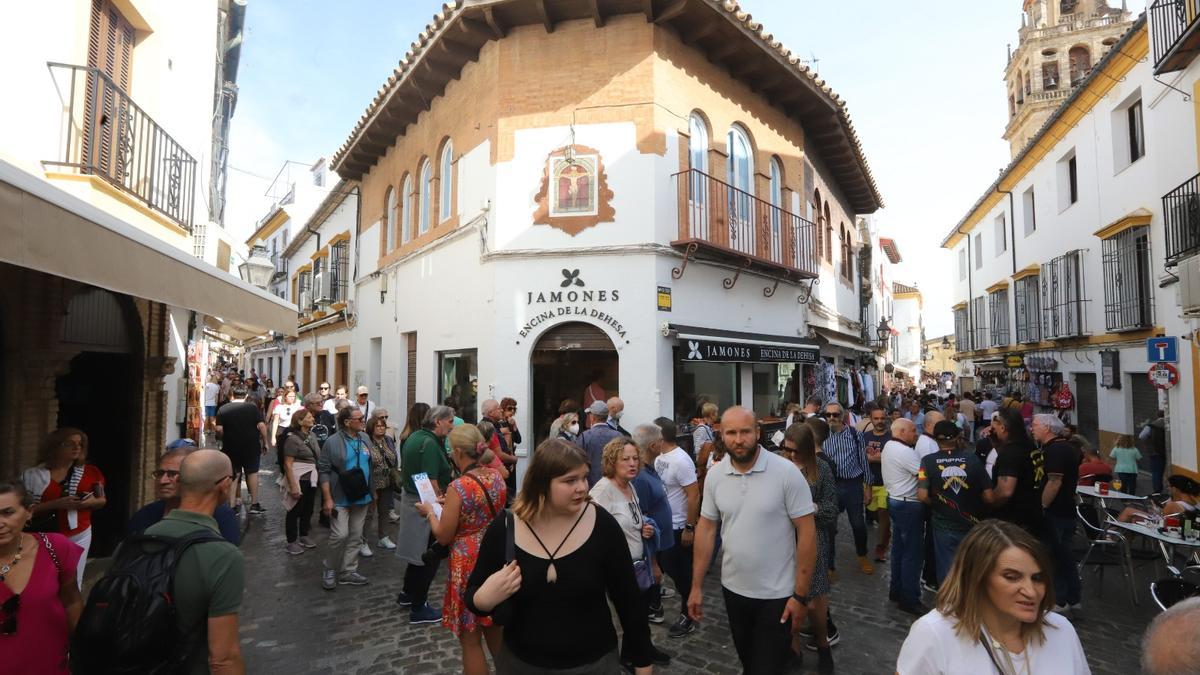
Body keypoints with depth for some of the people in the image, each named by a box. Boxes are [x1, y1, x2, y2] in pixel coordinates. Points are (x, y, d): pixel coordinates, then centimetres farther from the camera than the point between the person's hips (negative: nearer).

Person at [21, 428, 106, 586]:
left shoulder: (90, 472, 4)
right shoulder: (33, 475, -2)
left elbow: (103, 500, 13)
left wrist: (93, 501, -9)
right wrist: (55, 504, -19)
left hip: (80, 536, 2)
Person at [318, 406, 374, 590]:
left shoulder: (365, 439, 5)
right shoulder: (333, 442, -12)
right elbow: (323, 471, -11)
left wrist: (372, 490, 14)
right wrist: (327, 499, -14)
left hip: (362, 497, 6)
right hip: (340, 498, -5)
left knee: (356, 537, 10)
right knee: (340, 535, -9)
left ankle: (348, 571, 23)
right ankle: (329, 569, 15)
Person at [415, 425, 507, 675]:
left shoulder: (458, 487, -22)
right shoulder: (496, 476, -2)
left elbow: (443, 537, -15)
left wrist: (430, 512, 2)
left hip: (469, 565, -7)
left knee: (470, 640, 11)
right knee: (495, 630, 24)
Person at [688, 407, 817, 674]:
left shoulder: (787, 473, -17)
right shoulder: (714, 475, -5)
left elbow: (807, 532, -13)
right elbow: (706, 529, 2)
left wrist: (800, 595, -12)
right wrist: (697, 587, 2)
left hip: (776, 594, -4)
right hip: (733, 589, 4)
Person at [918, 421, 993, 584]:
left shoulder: (928, 461, -12)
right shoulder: (973, 459, -8)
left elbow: (923, 496, -19)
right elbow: (989, 497, -7)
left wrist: (936, 505, 2)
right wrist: (973, 504, 13)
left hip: (944, 526, -1)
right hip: (971, 526, 2)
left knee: (947, 574, 13)